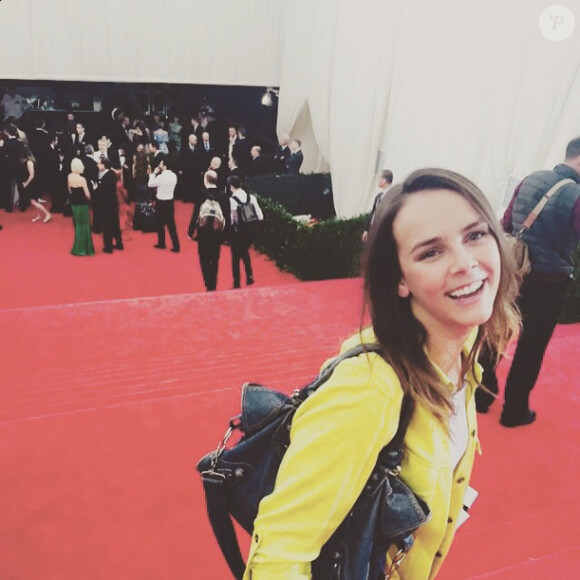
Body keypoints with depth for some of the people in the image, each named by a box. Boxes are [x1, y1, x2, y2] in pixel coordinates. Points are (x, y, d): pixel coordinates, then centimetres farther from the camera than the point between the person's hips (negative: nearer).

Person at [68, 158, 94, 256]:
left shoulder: (69, 176, -1)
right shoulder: (82, 179, -21)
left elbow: (69, 190, 9)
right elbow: (87, 194, -15)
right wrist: (89, 199, 5)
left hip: (74, 203, 6)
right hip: (82, 204, -6)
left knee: (78, 225, 18)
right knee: (84, 225, 5)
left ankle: (78, 247, 25)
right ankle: (83, 248, 11)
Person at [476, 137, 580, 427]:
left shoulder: (531, 179, 0)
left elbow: (506, 225, 6)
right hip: (548, 281, -5)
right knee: (531, 347, 10)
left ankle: (481, 396, 27)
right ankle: (514, 410, 23)